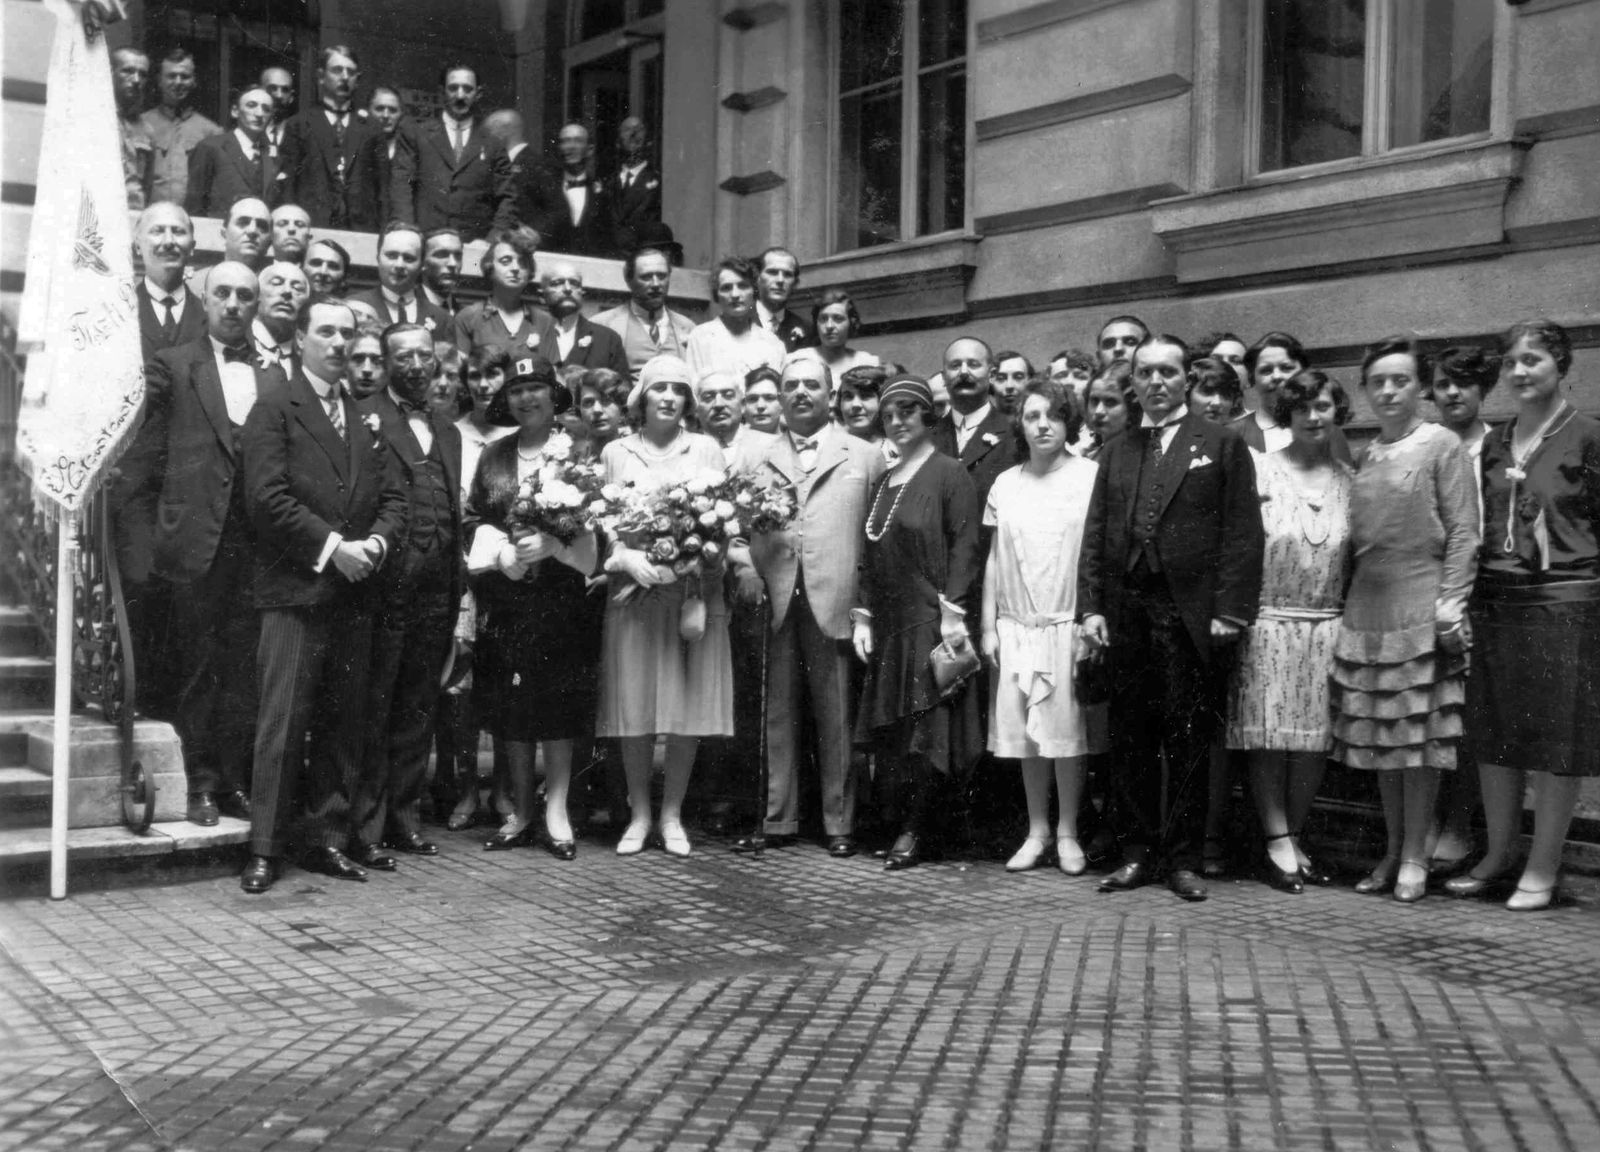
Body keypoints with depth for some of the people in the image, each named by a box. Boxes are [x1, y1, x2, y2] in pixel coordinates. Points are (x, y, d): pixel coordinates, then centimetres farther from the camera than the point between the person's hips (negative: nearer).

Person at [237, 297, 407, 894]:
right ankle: (265, 849, 0)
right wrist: (331, 545, -13)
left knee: (343, 723, 8)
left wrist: (374, 543, -5)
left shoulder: (365, 417, 18)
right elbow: (267, 495, -10)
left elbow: (393, 496, 14)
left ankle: (330, 838, 15)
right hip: (295, 587, -6)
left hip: (354, 591, 6)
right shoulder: (274, 407, 0)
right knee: (283, 721, -6)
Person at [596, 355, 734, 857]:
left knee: (689, 708, -2)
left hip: (695, 590, 0)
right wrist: (629, 559, -12)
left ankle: (672, 815, 11)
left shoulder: (706, 449, 10)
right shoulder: (616, 452, 10)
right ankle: (639, 814, 12)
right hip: (634, 590, 0)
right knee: (633, 710, -1)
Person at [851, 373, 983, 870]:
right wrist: (863, 617, 9)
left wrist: (953, 611, -17)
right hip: (887, 624, 7)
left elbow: (965, 547, -10)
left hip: (930, 619, -7)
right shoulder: (883, 482, 17)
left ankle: (916, 831, 3)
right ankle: (908, 823, 14)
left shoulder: (948, 473, -3)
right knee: (893, 731, 6)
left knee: (925, 726, -4)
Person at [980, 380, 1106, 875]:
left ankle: (1068, 834, 11)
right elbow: (994, 559, 12)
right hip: (1015, 627, 3)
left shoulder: (1091, 477, -1)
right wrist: (988, 625, 7)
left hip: (1069, 625, -3)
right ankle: (1037, 831, 15)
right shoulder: (1005, 484, 10)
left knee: (1068, 732, -1)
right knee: (1024, 733, 5)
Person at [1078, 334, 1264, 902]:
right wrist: (1091, 606, 3)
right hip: (1124, 614, 4)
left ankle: (1183, 859, 9)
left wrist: (1230, 610, -11)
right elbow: (1095, 534, 13)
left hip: (1190, 615, -4)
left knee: (1188, 741, 1)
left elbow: (1242, 533, -3)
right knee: (1130, 738, 7)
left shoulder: (1222, 444, 3)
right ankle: (1137, 852, 16)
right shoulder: (1115, 450, 15)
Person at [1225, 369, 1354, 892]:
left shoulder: (1347, 481, 9)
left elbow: (1356, 559, 10)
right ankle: (1278, 842, 3)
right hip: (1267, 624, -3)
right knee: (1267, 738, -3)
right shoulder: (1260, 470, -1)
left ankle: (1295, 837, 15)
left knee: (1313, 741, 4)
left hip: (1326, 627, 3)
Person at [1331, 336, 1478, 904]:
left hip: (1420, 606, -5)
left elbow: (1463, 531, -6)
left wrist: (1451, 601, -13)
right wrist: (1346, 596, 8)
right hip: (1366, 606, 5)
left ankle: (1414, 856, 5)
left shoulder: (1441, 445, -2)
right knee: (1377, 735, 7)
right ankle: (1392, 850, 16)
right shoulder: (1364, 457, 13)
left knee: (1419, 733, -3)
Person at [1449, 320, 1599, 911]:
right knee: (1494, 735, 10)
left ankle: (1543, 868, 10)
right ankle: (1498, 856, 23)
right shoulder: (1495, 443, 13)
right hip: (1494, 599, 6)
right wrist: (1468, 596, 9)